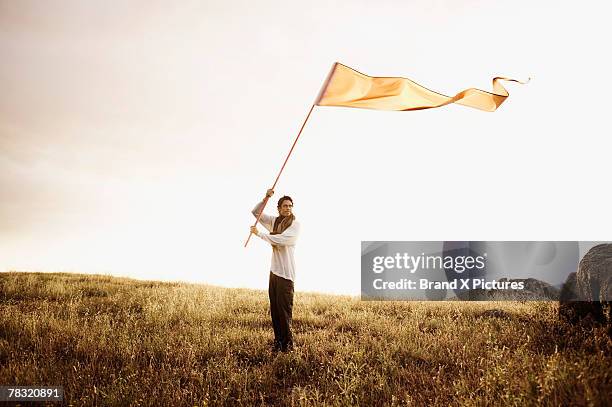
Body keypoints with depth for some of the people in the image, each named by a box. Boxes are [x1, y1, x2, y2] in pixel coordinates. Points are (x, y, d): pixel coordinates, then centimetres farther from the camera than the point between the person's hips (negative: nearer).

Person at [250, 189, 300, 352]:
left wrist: (258, 233, -14)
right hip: (274, 270, 6)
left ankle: (288, 344, 0)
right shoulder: (274, 221, 12)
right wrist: (265, 198, -3)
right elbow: (255, 212, 13)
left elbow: (280, 239, -20)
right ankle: (278, 341, 16)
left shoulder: (295, 224, -7)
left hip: (286, 272, -6)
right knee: (274, 308, 8)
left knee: (284, 309, -7)